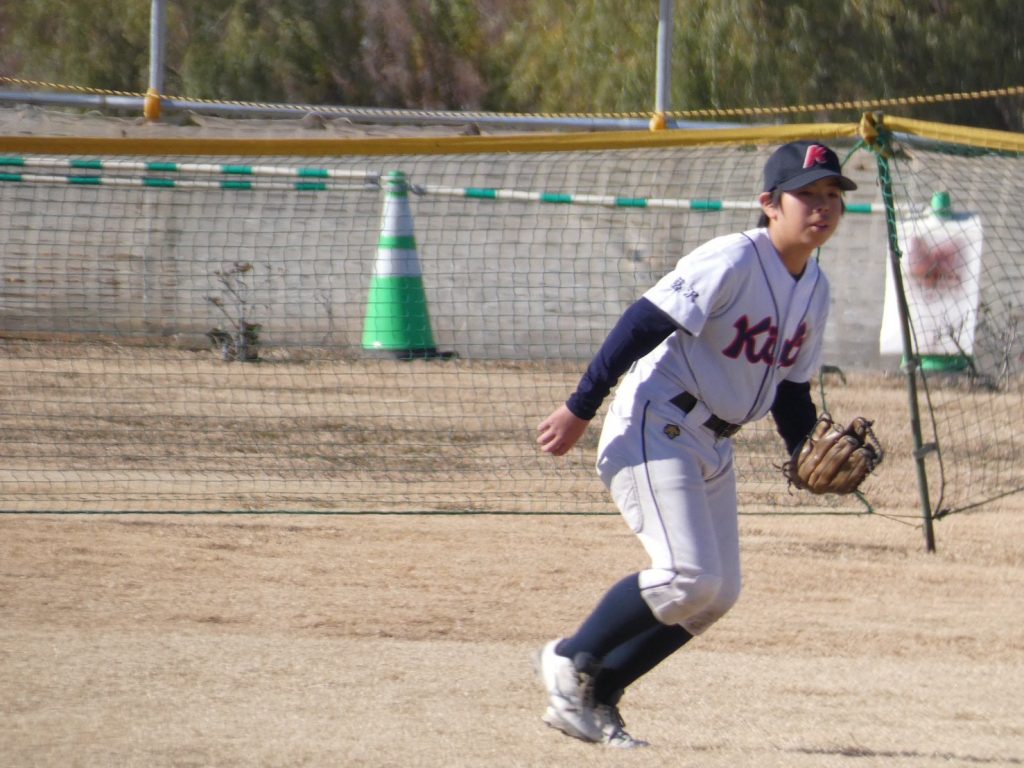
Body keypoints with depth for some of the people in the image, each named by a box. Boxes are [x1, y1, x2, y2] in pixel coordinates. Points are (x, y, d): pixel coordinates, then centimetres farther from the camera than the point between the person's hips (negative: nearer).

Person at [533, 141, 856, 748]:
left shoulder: (815, 289, 8)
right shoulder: (733, 261, -18)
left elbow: (790, 387, 17)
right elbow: (645, 323, -21)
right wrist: (580, 409, -23)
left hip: (713, 445, 9)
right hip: (656, 429, -9)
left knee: (719, 594, 6)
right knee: (688, 577, -19)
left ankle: (593, 697, 14)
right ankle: (571, 660, 0)